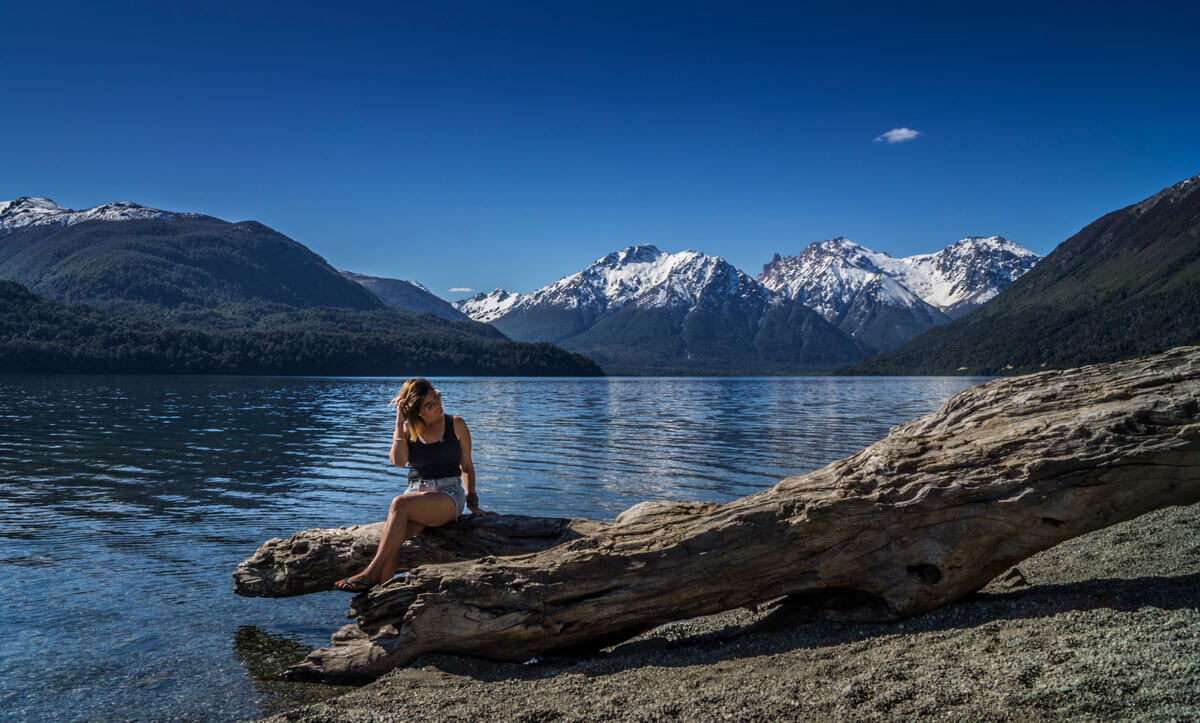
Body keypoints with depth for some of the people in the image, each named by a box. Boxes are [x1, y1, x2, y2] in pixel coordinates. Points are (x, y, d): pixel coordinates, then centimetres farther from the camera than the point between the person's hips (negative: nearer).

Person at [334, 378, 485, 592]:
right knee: (389, 531, -31)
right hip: (416, 495, 3)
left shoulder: (456, 425, 6)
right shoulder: (407, 430, 10)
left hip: (449, 496, -3)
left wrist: (472, 501, 10)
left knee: (399, 504, -33)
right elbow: (399, 461, -10)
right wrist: (400, 423, -7)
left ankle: (371, 574, -33)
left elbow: (467, 466, 14)